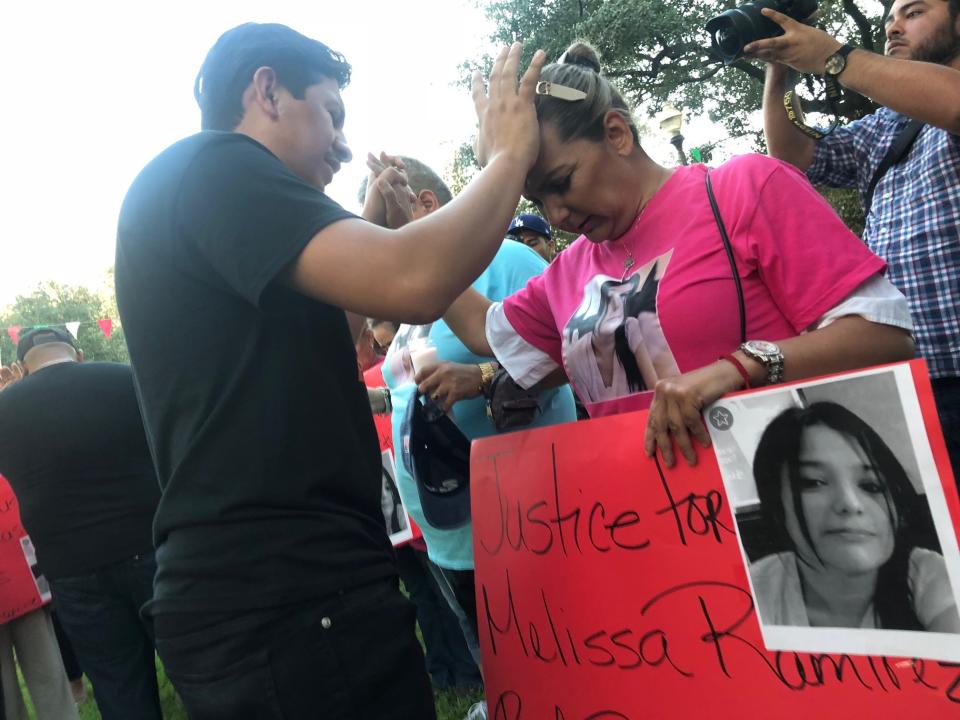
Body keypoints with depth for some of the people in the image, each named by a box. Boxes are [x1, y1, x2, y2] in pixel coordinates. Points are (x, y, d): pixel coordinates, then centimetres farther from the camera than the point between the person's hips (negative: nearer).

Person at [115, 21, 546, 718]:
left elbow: (307, 357, 26)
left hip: (256, 592, 11)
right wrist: (511, 154, -8)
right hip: (288, 598, -10)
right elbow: (413, 283, -25)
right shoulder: (213, 166, -12)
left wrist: (371, 233, 20)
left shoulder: (182, 192, 20)